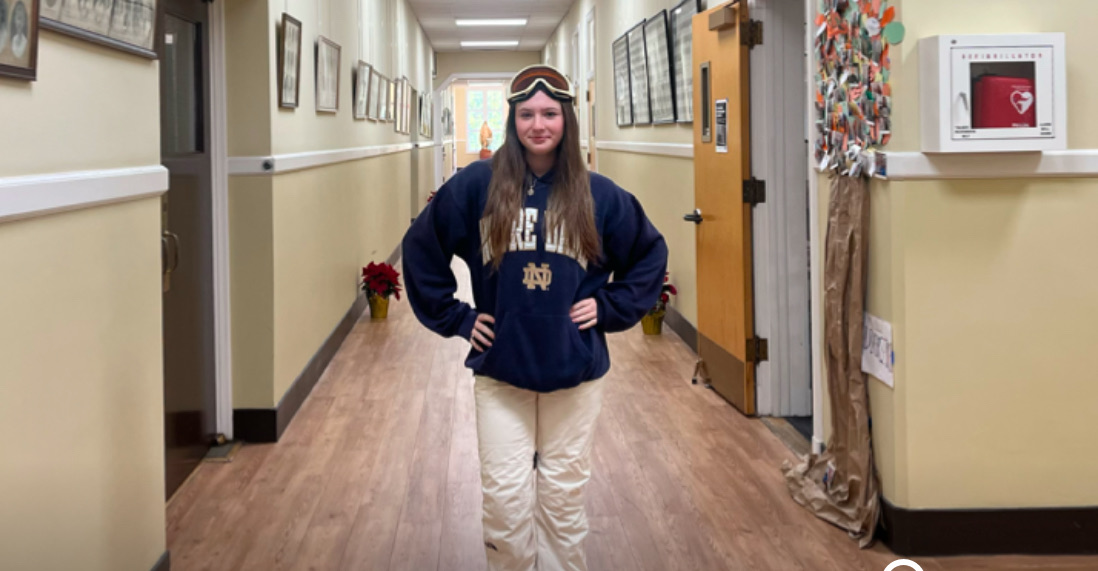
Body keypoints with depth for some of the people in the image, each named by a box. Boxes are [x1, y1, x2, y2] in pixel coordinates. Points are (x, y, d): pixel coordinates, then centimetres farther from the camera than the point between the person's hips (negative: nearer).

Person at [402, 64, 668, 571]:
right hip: (500, 370, 0)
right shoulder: (477, 185, -4)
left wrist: (609, 307, 3)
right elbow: (421, 248, 7)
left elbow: (650, 254, 13)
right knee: (505, 500, 1)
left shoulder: (597, 194, -1)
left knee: (563, 499, 10)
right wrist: (455, 317, 2)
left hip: (575, 371, 1)